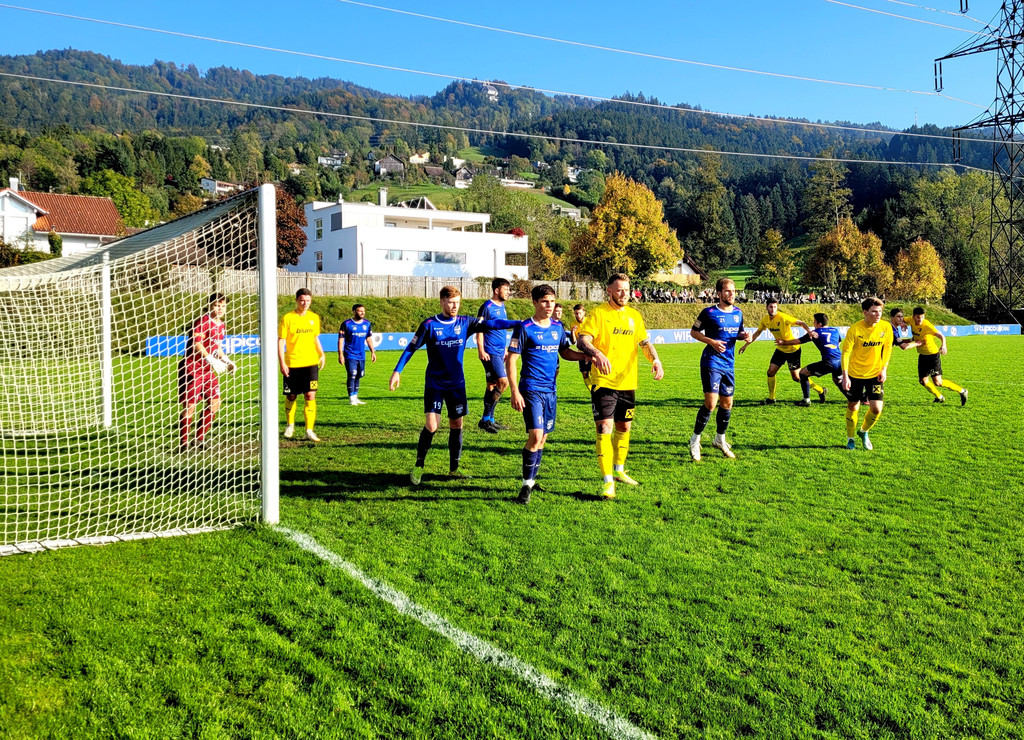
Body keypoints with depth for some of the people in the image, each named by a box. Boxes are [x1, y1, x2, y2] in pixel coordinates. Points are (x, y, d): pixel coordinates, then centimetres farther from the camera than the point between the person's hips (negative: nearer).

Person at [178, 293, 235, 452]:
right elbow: (197, 344, -22)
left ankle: (199, 439, 19)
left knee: (215, 402, 7)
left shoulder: (221, 325, 14)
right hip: (191, 369, -8)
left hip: (208, 370, 9)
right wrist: (212, 361, -28)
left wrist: (226, 360, 8)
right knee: (189, 406, -7)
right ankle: (183, 443, 4)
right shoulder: (203, 321, -13)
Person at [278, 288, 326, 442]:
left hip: (311, 363, 2)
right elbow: (281, 341, -4)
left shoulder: (314, 318, 8)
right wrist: (282, 363, -10)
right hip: (292, 364, -2)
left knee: (310, 396, -8)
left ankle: (309, 430, -5)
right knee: (291, 396, 9)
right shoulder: (288, 318, -4)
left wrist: (321, 354, 7)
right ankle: (290, 426, 30)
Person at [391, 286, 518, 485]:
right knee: (431, 426, -11)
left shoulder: (464, 323, 1)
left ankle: (453, 470, 19)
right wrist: (397, 372, -7)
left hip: (457, 384, 3)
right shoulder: (429, 325, -6)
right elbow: (411, 348, -1)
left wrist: (518, 324, -17)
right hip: (434, 384, -3)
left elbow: (490, 323, -7)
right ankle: (419, 466, 8)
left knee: (457, 426, 7)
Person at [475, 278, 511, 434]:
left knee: (492, 386, 11)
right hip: (490, 353, -9)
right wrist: (481, 350, -18)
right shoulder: (487, 307, -10)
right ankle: (485, 419, -10)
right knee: (503, 381, -16)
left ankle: (489, 420, 18)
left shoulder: (502, 306, 16)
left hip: (499, 352, 9)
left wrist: (504, 350, 24)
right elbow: (479, 329, -12)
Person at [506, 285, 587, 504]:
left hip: (550, 390, 6)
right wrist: (515, 392, -13)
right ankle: (526, 484, -5)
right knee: (535, 435, -15)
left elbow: (565, 352, 22)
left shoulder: (558, 327, 9)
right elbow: (511, 360, -7)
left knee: (542, 437, 11)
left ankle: (531, 479, 24)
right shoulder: (525, 328, -7)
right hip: (531, 390, -6)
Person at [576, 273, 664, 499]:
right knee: (605, 427, -12)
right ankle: (607, 481, -9)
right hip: (604, 381, -6)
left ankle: (619, 471, 35)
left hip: (628, 382, 6)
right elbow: (582, 340, -16)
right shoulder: (598, 314, -6)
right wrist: (597, 353, -36)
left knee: (624, 427, 16)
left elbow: (645, 342, 11)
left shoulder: (634, 315, 12)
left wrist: (655, 359, -9)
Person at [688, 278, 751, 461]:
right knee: (711, 402, -15)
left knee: (727, 403, 12)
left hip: (729, 364, 6)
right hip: (711, 362, -6)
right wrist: (711, 341, -15)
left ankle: (720, 439, 31)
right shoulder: (709, 312, -8)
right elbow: (694, 331, -1)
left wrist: (744, 336, -1)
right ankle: (695, 440, 1)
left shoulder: (738, 313, 9)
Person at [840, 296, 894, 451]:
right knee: (853, 407, 9)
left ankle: (864, 432, 22)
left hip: (875, 374, 2)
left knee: (876, 408, -7)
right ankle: (850, 438, 30)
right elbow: (846, 352, -15)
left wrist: (884, 368, -1)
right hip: (855, 374, -2)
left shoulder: (886, 327, -9)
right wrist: (845, 376, -21)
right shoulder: (855, 329, -18)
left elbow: (887, 347, 6)